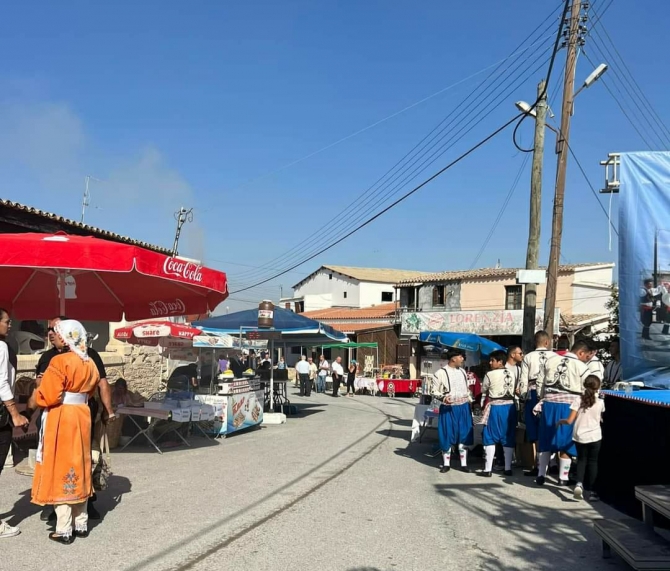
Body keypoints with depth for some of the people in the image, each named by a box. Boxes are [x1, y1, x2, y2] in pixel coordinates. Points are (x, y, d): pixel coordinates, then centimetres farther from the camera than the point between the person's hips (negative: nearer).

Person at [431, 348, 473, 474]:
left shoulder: (462, 371, 10)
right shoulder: (441, 373, -9)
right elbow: (435, 391, -7)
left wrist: (470, 401, 13)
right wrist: (443, 397, -24)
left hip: (463, 408, 5)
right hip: (449, 409, -5)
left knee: (464, 435, 7)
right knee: (447, 436, 2)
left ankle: (464, 463, 16)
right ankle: (446, 464, 14)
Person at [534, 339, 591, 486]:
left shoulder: (551, 360, 7)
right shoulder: (581, 366, -5)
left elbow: (540, 383, 10)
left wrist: (542, 400, 20)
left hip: (549, 404, 4)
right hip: (568, 406, -4)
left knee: (546, 442, 13)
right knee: (566, 443, 9)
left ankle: (541, 475, 18)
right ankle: (563, 477, 16)